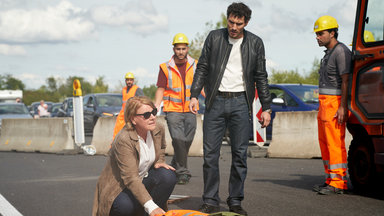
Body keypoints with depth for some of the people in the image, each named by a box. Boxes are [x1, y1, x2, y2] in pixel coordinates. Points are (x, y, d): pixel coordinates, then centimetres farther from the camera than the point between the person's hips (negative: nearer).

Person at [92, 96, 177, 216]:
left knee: (168, 175, -23)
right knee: (126, 206, -37)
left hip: (144, 179, 6)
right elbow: (131, 178, -36)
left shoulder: (158, 130, -7)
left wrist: (159, 161, -3)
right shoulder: (123, 140, -29)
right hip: (121, 186, -6)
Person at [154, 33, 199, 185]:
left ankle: (175, 167, 26)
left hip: (190, 110, 2)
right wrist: (155, 107, -8)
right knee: (178, 140, -16)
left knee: (187, 141, 4)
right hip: (173, 110, -2)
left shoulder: (195, 65, 7)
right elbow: (160, 89, 4)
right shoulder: (166, 68, 3)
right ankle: (182, 172, -8)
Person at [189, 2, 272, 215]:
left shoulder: (255, 43, 4)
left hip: (240, 102, 0)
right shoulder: (214, 37, 4)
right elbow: (202, 68, 6)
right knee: (210, 154, -2)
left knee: (240, 154, 1)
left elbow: (261, 77, 8)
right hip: (215, 101, 0)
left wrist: (266, 108, 4)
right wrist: (194, 95, -5)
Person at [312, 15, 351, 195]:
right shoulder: (328, 53, 20)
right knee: (325, 143, 10)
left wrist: (342, 107, -22)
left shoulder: (341, 51, -11)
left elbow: (345, 81, -17)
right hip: (324, 103, 10)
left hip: (336, 103, -10)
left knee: (335, 143, -10)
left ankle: (338, 183, -9)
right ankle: (330, 180, 15)